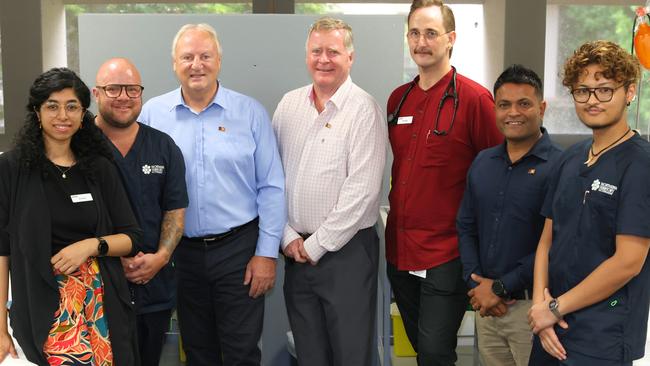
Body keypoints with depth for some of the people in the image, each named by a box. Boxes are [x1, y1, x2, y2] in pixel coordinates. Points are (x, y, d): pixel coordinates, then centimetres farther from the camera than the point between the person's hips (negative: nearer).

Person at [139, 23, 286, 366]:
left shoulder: (250, 113, -3)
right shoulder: (152, 113, 1)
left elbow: (271, 188, -2)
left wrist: (267, 252, -6)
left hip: (238, 248, -2)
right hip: (181, 251, 2)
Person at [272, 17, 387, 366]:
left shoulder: (363, 109, -9)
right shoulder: (289, 104, 7)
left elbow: (361, 189, -16)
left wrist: (316, 245, -12)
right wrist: (288, 237, -1)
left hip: (347, 250, -5)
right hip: (297, 250, 5)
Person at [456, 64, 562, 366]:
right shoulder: (482, 162, 8)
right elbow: (466, 227, 11)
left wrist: (501, 288, -15)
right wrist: (475, 281, -3)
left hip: (531, 307, -5)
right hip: (485, 305, 6)